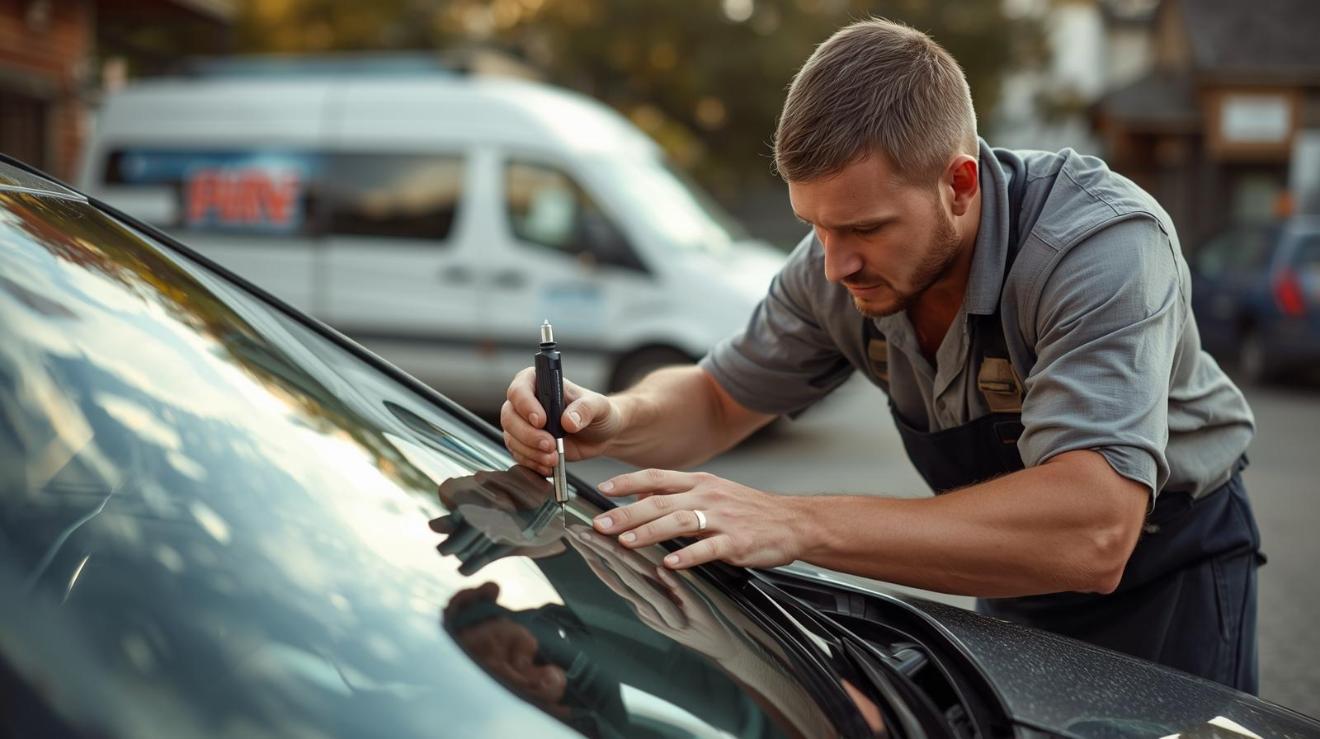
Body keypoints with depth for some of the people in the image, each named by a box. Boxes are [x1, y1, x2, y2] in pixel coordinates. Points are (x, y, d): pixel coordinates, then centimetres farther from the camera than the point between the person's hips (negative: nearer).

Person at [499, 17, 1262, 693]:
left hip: (1164, 565, -4)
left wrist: (799, 524, -51)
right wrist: (612, 421, -27)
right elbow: (718, 400, -3)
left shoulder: (1104, 241, -37)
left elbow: (1090, 536, -48)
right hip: (1019, 576, 5)